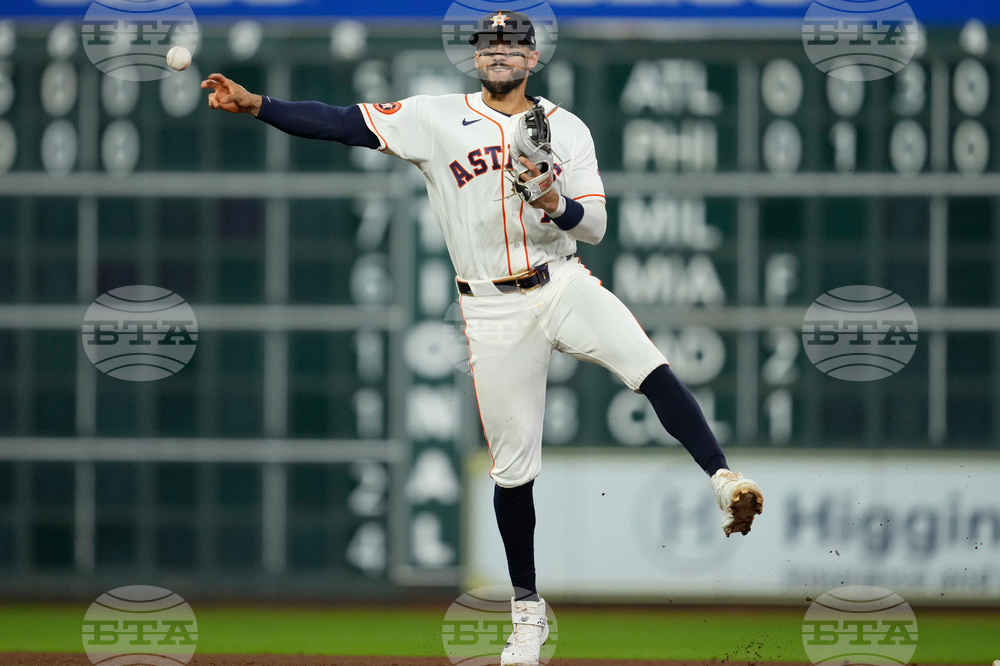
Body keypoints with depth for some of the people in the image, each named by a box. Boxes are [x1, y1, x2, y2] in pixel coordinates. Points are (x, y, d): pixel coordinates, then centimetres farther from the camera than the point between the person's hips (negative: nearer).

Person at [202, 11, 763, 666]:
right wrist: (255, 105, -14)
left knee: (650, 367, -28)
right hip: (493, 309, -1)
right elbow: (343, 123, -4)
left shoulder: (567, 129, 6)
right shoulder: (436, 119, 2)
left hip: (564, 285, 1)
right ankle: (528, 612, 14)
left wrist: (554, 203, -20)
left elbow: (595, 226, 2)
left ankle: (724, 479, -29)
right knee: (513, 465, 3)